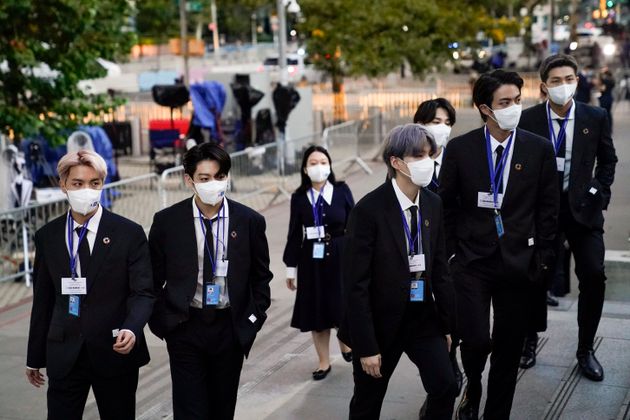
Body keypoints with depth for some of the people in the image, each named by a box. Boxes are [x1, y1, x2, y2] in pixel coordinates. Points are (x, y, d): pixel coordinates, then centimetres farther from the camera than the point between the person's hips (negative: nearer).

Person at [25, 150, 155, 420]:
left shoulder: (129, 233, -4)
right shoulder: (47, 236, 5)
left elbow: (143, 293, -7)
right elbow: (42, 299, 10)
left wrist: (132, 329, -27)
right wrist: (35, 357, 12)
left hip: (115, 351, -2)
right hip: (63, 355, 2)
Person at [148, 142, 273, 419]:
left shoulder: (250, 221, -3)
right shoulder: (166, 221, -5)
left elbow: (261, 277, 7)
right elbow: (154, 279, 3)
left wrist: (253, 319, 2)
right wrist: (162, 321, -1)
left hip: (231, 328, 1)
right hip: (185, 327, -1)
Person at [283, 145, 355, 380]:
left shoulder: (342, 191, -2)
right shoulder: (299, 198, 0)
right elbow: (294, 235, 3)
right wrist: (291, 268, 4)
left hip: (341, 256, -1)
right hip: (312, 259, 1)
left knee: (343, 304, 3)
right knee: (317, 309, 7)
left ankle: (345, 342, 36)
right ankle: (324, 362, 20)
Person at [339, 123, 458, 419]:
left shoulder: (433, 204, -1)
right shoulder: (369, 209, -19)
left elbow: (439, 267, 7)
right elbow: (356, 284, -18)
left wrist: (447, 324, 7)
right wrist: (366, 347, -18)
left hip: (423, 317, 5)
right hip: (381, 321, -4)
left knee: (445, 386, -4)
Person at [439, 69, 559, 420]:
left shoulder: (540, 149, -1)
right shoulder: (460, 148, -3)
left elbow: (548, 208, 4)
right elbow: (446, 205, 4)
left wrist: (542, 257, 1)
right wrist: (448, 253, 1)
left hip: (518, 262, 1)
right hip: (471, 260, -1)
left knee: (509, 347, 8)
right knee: (475, 340, -10)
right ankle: (473, 389, 23)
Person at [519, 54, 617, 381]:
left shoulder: (595, 118, -1)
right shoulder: (528, 119, -5)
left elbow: (608, 160, 11)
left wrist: (599, 193, 2)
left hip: (582, 208, 1)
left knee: (594, 277, -7)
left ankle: (585, 350, 10)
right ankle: (530, 341, 29)